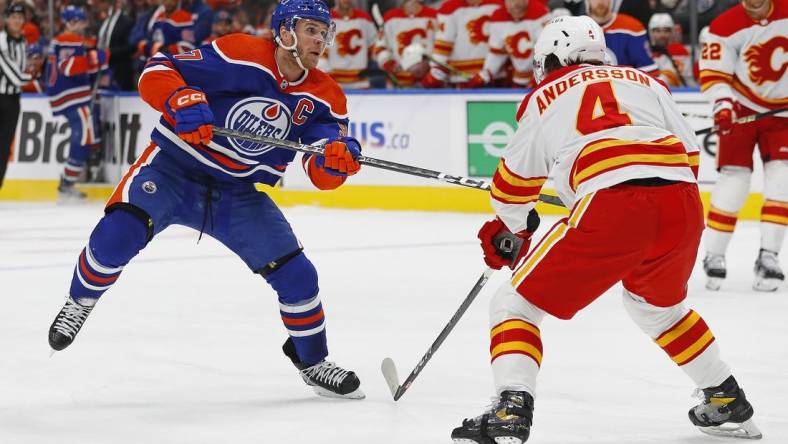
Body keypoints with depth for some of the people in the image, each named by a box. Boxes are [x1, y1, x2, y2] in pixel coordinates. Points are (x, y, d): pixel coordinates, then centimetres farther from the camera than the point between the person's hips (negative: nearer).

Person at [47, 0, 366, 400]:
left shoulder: (324, 97, -3)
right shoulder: (240, 55, -18)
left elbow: (322, 175, -6)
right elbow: (156, 72, -19)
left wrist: (338, 159, -29)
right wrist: (182, 100, -39)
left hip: (238, 194, 5)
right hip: (174, 167, -4)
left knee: (296, 274, -4)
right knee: (117, 235, -28)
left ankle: (312, 361, 21)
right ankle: (80, 303, 3)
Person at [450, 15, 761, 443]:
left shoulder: (544, 97, 21)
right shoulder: (647, 82, 29)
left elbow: (515, 181, 28)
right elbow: (690, 154, 24)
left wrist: (509, 231, 46)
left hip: (611, 210, -5)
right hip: (683, 207, 5)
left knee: (515, 303, 7)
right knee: (656, 304, 35)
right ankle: (728, 402, 40)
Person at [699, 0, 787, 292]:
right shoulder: (725, 26, -15)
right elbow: (712, 74, -17)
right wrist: (723, 104, -32)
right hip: (742, 108, -2)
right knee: (733, 179, -6)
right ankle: (713, 257, 4)